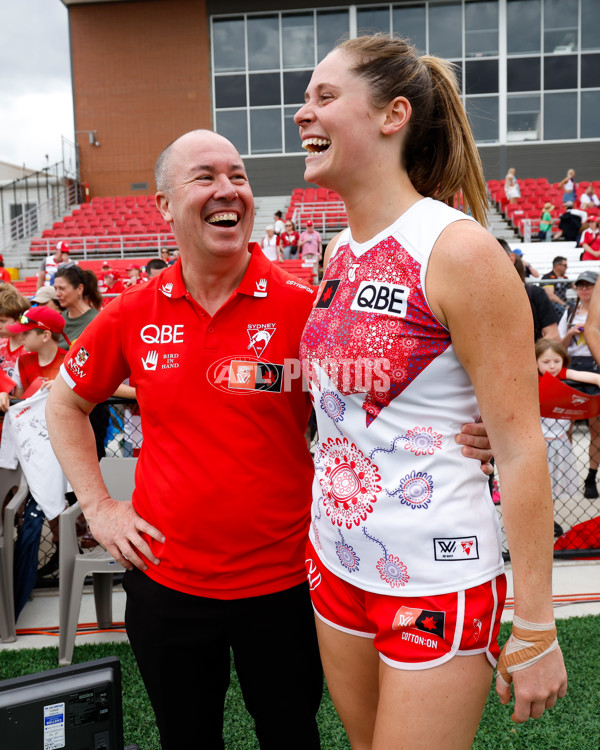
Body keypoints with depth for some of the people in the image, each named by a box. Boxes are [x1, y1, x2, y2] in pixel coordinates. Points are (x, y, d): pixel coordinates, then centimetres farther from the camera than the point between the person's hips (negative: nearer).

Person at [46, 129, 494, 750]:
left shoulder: (302, 305, -13)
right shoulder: (133, 313, -5)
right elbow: (65, 402, 10)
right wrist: (97, 505, 3)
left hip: (282, 580, -2)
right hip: (166, 580, 3)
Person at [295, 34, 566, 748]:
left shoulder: (460, 250, -17)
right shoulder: (339, 253, 4)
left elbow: (521, 447, -17)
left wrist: (534, 630, -13)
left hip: (435, 585, -7)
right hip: (336, 566, 7)